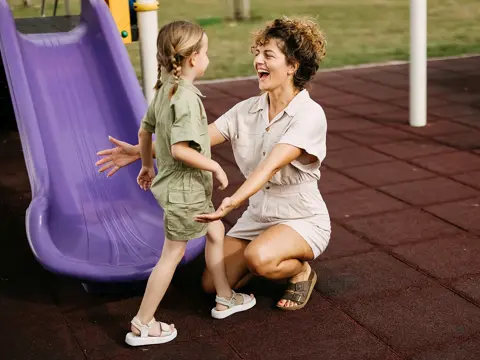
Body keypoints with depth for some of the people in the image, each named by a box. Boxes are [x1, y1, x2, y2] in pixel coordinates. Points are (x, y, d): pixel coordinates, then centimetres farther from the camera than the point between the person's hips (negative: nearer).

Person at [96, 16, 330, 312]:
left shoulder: (310, 114, -21)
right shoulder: (247, 110, -1)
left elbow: (271, 165, -34)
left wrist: (234, 201, -48)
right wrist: (139, 151, -16)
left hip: (303, 221, -6)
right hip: (257, 217, 6)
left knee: (259, 258, -36)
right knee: (213, 284, -4)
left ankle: (301, 270, -1)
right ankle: (276, 259, 20)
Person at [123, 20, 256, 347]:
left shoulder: (165, 90, 4)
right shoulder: (187, 97, -25)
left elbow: (145, 130, 13)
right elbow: (180, 149, -30)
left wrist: (147, 165, 26)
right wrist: (215, 167, -19)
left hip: (180, 185, 10)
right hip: (184, 189, -10)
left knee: (216, 230, 23)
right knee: (173, 254, 1)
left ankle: (225, 299, 36)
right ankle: (142, 326, 12)